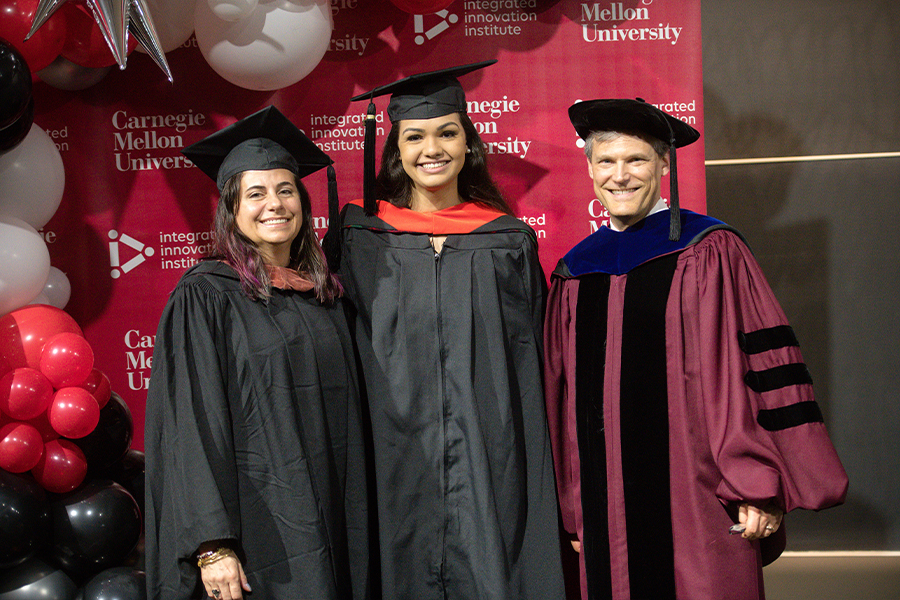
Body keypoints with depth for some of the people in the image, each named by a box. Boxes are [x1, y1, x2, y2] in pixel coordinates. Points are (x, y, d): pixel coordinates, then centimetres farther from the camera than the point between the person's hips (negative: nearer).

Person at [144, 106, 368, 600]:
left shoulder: (324, 295, 10)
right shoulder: (204, 297, -6)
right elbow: (191, 426, -11)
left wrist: (353, 527, 10)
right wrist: (211, 544, -18)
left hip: (332, 519, 5)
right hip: (258, 519, -5)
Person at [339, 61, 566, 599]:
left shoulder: (509, 242, 5)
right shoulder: (362, 238, 3)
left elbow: (528, 370, 6)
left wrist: (534, 482, 3)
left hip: (491, 470, 1)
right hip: (399, 469, 0)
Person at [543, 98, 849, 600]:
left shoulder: (708, 253, -4)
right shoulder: (576, 272, 11)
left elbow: (760, 367, -8)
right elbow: (564, 395, 13)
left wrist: (760, 487, -12)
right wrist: (574, 509, 12)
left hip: (695, 499, -4)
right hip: (608, 505, 4)